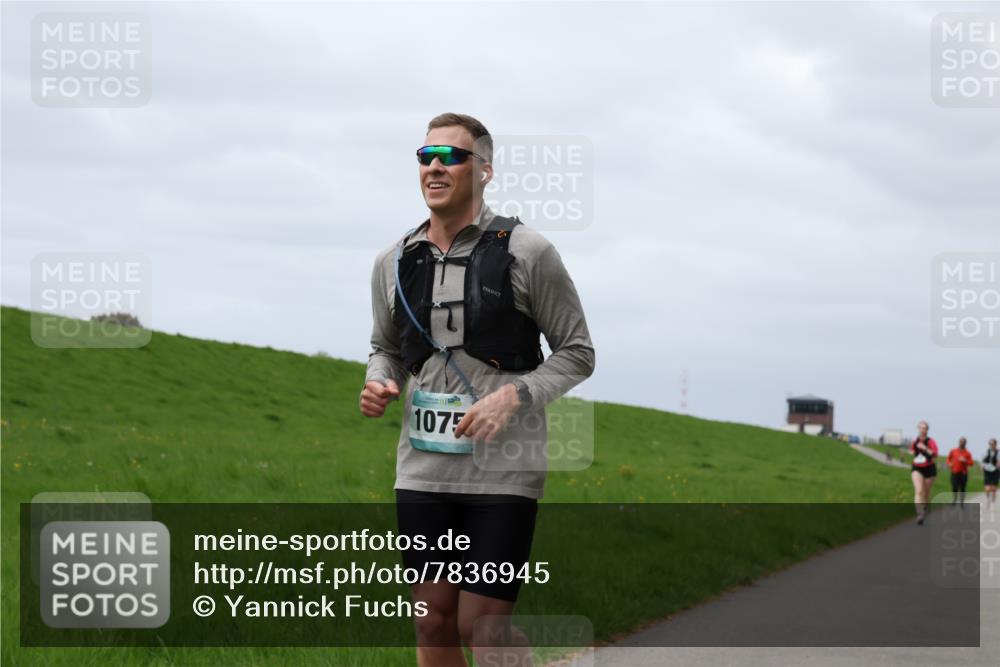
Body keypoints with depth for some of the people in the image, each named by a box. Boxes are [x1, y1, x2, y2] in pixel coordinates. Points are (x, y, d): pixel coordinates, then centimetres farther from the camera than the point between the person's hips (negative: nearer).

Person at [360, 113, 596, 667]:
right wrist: (378, 384, 0)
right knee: (433, 621, 8)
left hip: (502, 470, -4)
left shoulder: (527, 252, -5)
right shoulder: (393, 263, 8)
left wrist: (513, 396, -16)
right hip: (422, 469, 4)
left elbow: (577, 352, -1)